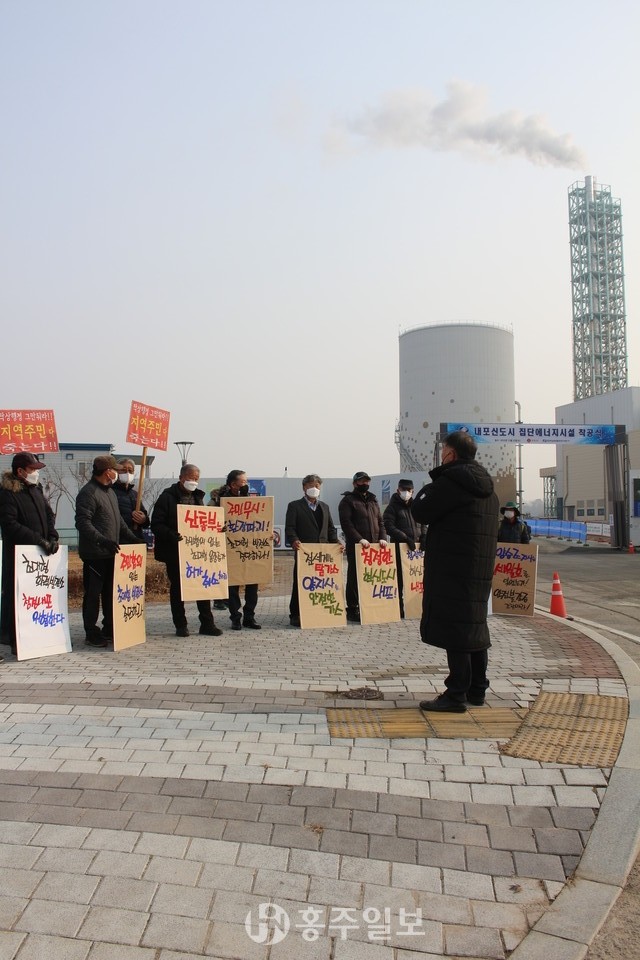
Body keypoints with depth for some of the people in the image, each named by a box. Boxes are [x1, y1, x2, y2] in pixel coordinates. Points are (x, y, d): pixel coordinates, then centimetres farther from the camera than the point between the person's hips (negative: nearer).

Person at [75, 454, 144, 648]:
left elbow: (118, 521, 24)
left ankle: (109, 630, 24)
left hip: (111, 553, 9)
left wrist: (133, 538, 17)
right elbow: (82, 522, -23)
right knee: (93, 593, 0)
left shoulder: (110, 491, 17)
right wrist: (103, 540, -31)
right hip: (94, 554, -9)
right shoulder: (88, 493, -14)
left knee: (111, 592, 14)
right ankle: (92, 633, 8)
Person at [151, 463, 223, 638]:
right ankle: (180, 625, 16)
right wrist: (170, 535, -28)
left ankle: (207, 623, 13)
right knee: (177, 588, 5)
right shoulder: (167, 497, -7)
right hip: (175, 551, -5)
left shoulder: (198, 497, 13)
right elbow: (156, 524, -12)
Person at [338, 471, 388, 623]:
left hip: (374, 546, 6)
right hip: (356, 546, -6)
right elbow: (346, 523, -11)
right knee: (355, 577, -3)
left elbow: (380, 521, 20)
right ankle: (353, 610, 2)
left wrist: (382, 537, 2)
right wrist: (359, 539, -20)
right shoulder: (348, 500, 0)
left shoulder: (372, 500, 21)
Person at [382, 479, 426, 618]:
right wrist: (406, 538, -16)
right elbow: (389, 527, -10)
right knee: (400, 579, -3)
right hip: (399, 547, -5)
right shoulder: (393, 507, 0)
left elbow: (422, 525, 22)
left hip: (416, 547, 5)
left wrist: (423, 538, 3)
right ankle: (399, 608, 4)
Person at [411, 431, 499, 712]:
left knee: (453, 627, -5)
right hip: (481, 567, 9)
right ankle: (477, 689, 23)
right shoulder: (485, 484, 15)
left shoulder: (452, 480, -14)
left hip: (452, 568, -9)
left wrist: (427, 489, 7)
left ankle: (456, 694, -2)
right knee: (475, 625, 15)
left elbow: (420, 512, -11)